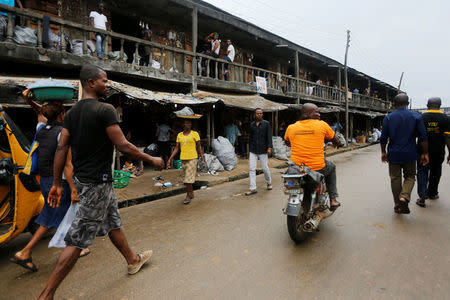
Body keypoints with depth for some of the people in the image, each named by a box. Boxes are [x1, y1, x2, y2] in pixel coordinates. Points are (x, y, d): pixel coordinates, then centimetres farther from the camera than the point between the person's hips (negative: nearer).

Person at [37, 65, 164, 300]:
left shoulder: (72, 112, 9)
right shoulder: (105, 109, -16)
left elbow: (61, 148, 7)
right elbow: (123, 146, -18)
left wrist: (57, 184, 10)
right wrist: (152, 159, -6)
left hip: (82, 178, 9)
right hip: (97, 182, -9)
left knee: (113, 223, 21)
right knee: (77, 240, -1)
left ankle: (133, 260, 39)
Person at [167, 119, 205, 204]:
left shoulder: (195, 134, -2)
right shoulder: (179, 135, 8)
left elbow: (199, 147, 0)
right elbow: (176, 148, 11)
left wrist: (202, 159, -4)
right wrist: (170, 159, 5)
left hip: (192, 158, -4)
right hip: (183, 159, 4)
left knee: (189, 178, -6)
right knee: (188, 177, 14)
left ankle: (188, 196, 6)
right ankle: (191, 194, 28)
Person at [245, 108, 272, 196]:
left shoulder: (266, 124, 1)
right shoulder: (252, 125, 10)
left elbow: (269, 136, -5)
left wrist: (269, 147, -17)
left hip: (263, 151, -3)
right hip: (253, 151, 3)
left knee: (265, 168, 6)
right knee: (252, 169, -2)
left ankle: (269, 182, 32)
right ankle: (253, 188, 3)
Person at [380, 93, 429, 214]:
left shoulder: (388, 118, -2)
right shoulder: (416, 116, -2)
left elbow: (383, 138, -2)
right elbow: (423, 137, -3)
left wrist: (383, 152, 9)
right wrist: (425, 153, 4)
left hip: (393, 154, 0)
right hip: (410, 154, 0)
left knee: (395, 178, 9)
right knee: (410, 176, 15)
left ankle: (398, 205, 15)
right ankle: (404, 197, -9)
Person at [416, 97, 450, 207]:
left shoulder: (421, 117, -4)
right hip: (438, 151, 1)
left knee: (422, 172, 2)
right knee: (435, 172, 17)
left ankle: (422, 196, -13)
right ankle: (432, 193, 32)